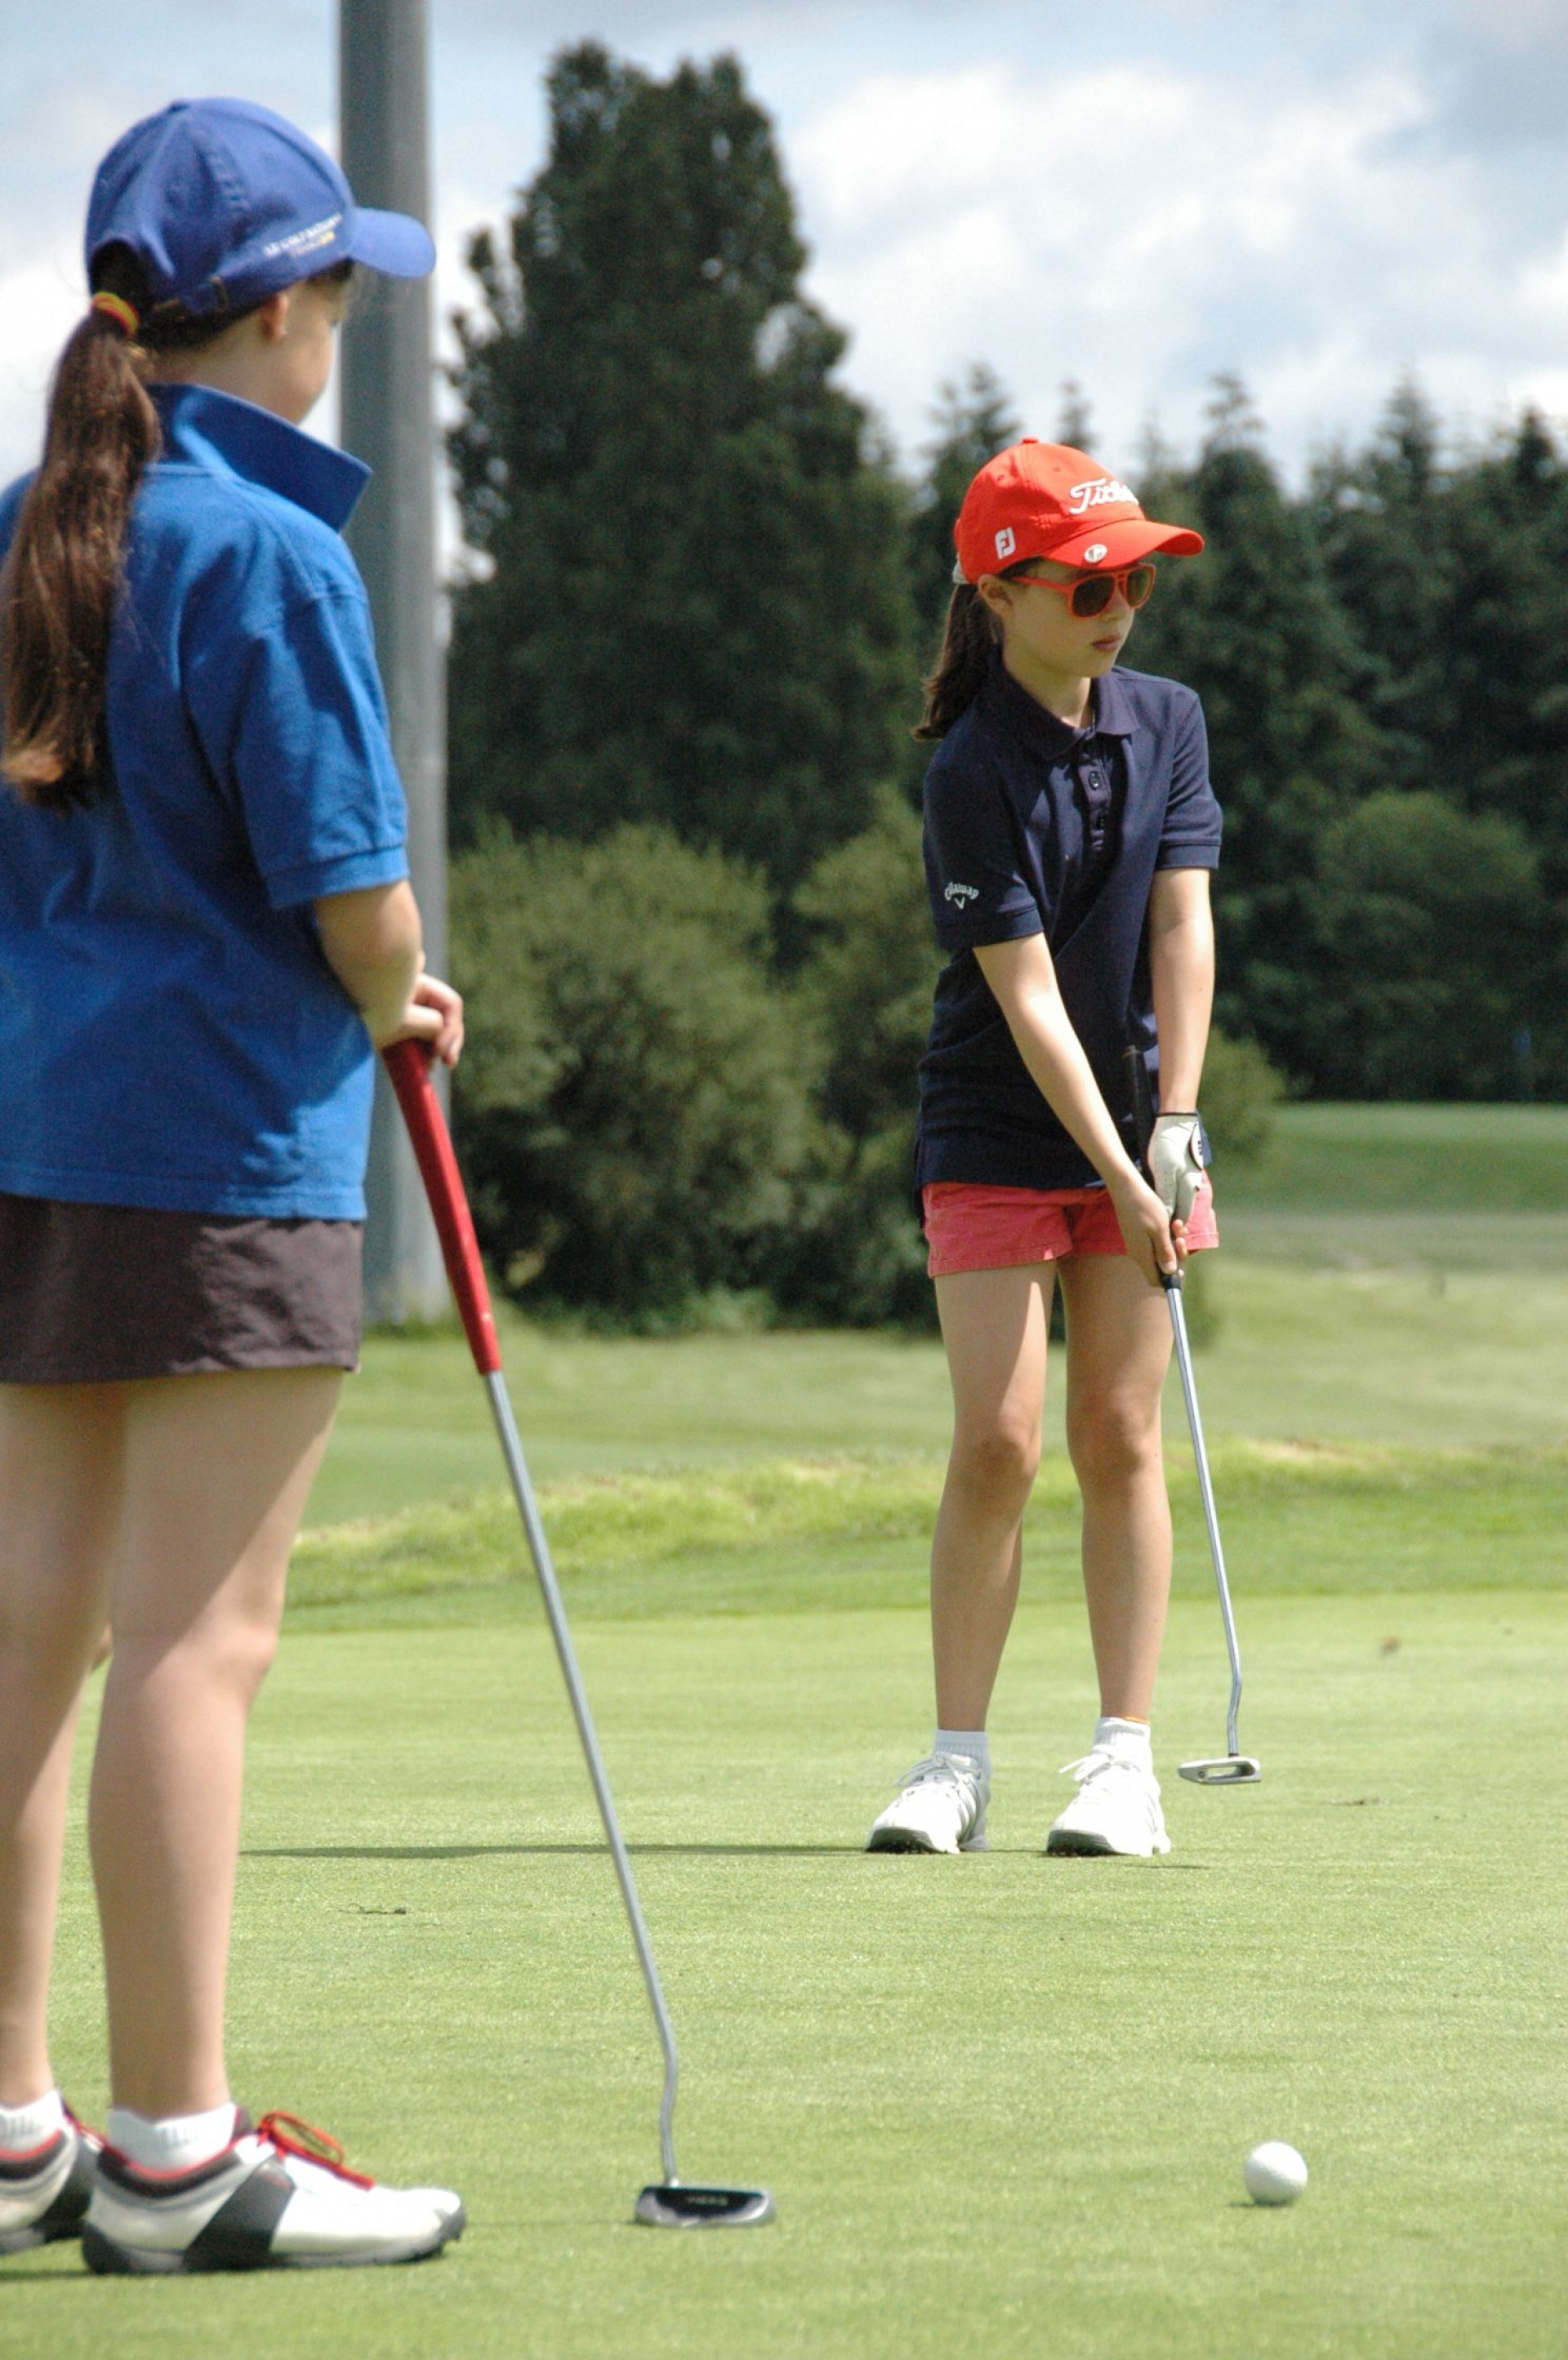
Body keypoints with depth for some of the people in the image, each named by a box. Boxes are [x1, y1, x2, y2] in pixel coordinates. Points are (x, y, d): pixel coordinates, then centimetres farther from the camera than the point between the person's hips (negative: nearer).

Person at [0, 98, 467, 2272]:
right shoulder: (267, 547, -13)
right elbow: (348, 886, -16)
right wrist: (398, 1003, 8)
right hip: (222, 1135, -8)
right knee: (199, 1631, -5)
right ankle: (176, 2151, -2)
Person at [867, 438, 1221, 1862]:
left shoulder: (1167, 722, 3)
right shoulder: (976, 774, -15)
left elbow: (1182, 928, -2)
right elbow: (1027, 994, -18)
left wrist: (1174, 1127, -11)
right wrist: (1116, 1172, -22)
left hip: (1140, 1123, 4)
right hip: (996, 1138, -4)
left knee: (1120, 1438, 2)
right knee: (998, 1440, -9)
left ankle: (1125, 1759, 3)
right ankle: (959, 1761, -1)